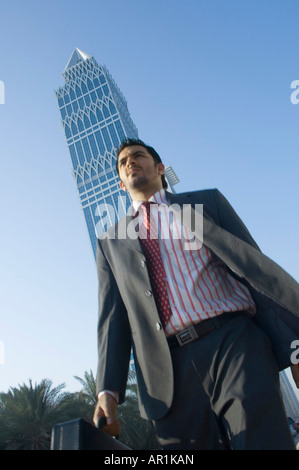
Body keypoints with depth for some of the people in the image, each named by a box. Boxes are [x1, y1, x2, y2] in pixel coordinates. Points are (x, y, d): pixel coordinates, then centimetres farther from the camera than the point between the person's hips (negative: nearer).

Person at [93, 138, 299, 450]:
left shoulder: (207, 201, 13)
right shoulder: (110, 242, 18)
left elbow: (254, 264, 4)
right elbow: (112, 317, 12)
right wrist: (108, 390, 1)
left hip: (233, 342, -1)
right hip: (169, 374, 2)